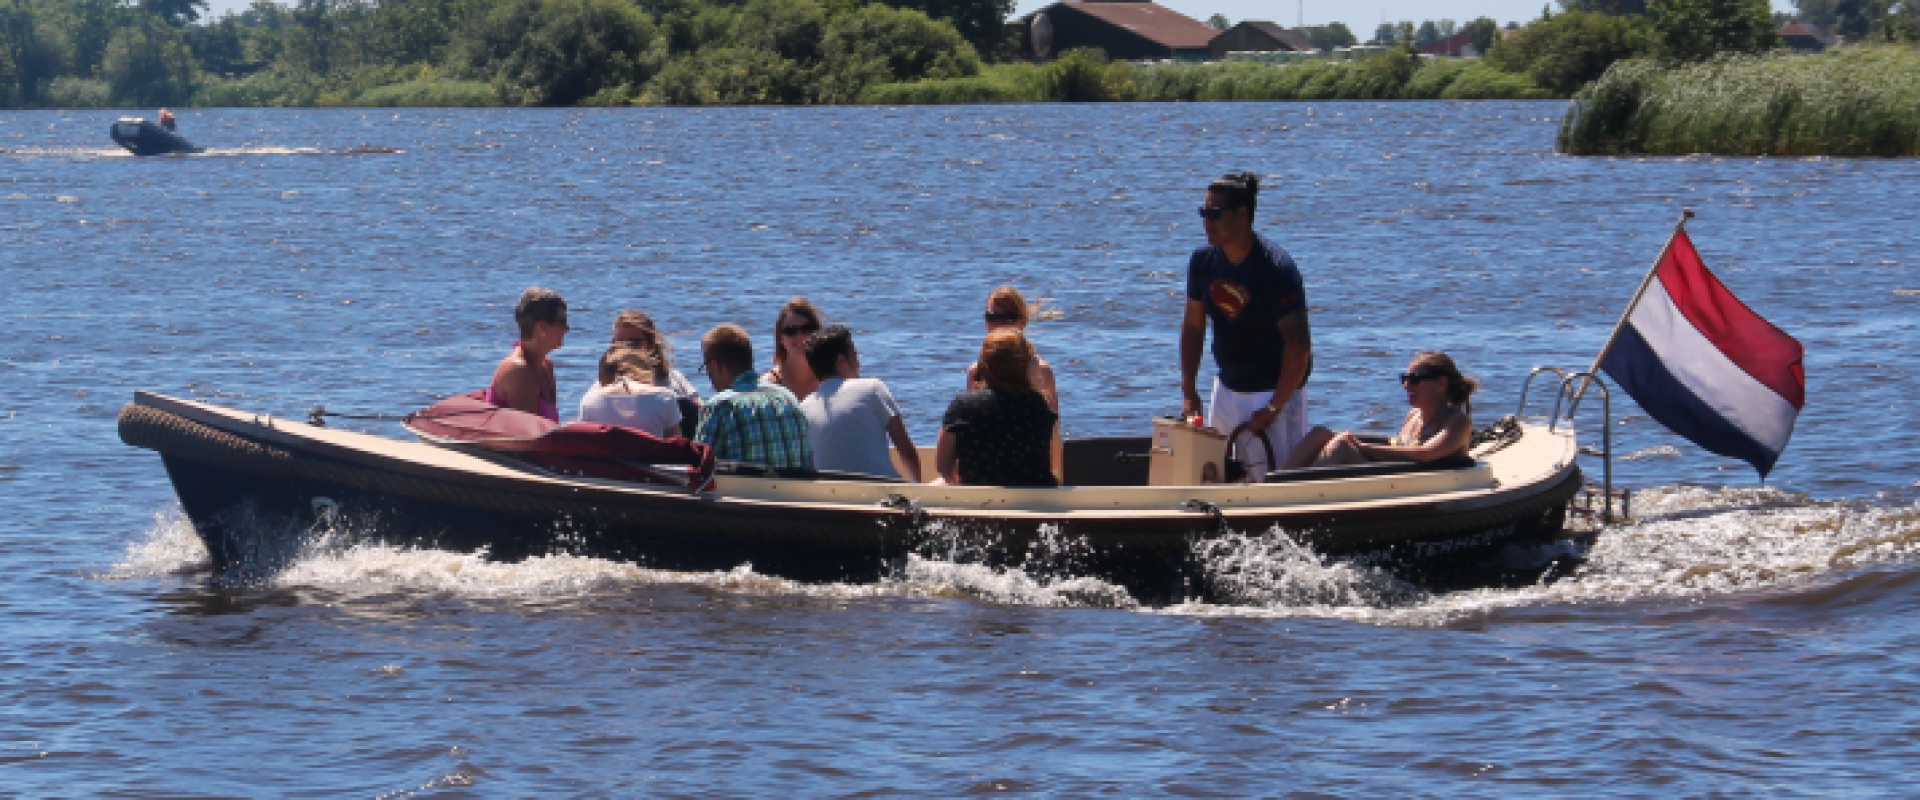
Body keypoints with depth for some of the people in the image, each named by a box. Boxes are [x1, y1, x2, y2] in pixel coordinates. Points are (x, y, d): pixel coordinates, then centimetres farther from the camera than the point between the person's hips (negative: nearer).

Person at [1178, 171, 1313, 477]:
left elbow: (1299, 344, -23)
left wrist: (1274, 408, -23)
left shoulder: (1276, 268, -21)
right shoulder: (1203, 261, 0)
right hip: (1227, 388, 7)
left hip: (1276, 388, -7)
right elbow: (1193, 326, 10)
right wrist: (1188, 391, 3)